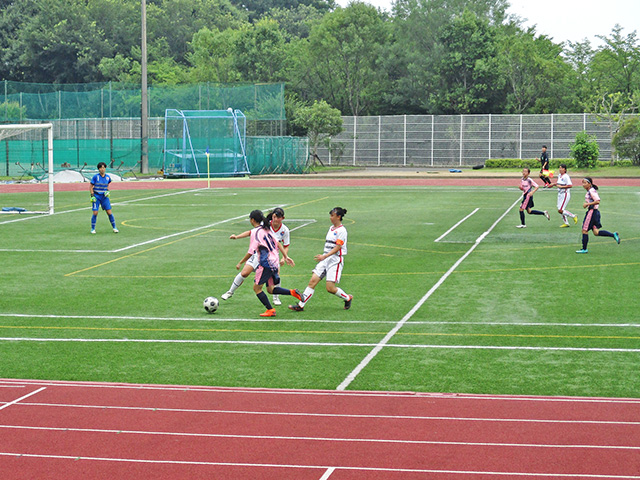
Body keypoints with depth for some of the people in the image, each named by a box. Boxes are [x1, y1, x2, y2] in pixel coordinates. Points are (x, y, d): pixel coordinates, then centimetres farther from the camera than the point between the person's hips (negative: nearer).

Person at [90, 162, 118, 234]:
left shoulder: (108, 177, 1)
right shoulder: (95, 177, -10)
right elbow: (91, 186, -4)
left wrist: (107, 191, 3)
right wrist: (92, 196, -11)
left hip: (104, 196, 3)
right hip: (96, 196, -3)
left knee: (109, 212, -2)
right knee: (95, 213, -7)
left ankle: (114, 227, 10)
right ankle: (93, 229, 8)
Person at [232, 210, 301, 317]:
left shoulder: (255, 232, -11)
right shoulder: (266, 229, 14)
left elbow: (251, 252, -14)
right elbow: (278, 243, 15)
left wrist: (240, 262, -3)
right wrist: (286, 257, 19)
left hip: (266, 263, -9)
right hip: (274, 262, 9)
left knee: (256, 287, 2)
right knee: (270, 289, 15)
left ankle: (270, 310, -1)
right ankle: (292, 292, -1)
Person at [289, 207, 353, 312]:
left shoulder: (341, 230, -11)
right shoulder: (331, 228, 14)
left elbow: (337, 247, -18)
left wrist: (324, 256, -26)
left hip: (336, 260, -8)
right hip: (325, 258, 8)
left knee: (330, 288, -10)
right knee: (313, 281, -4)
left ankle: (347, 298, 16)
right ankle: (301, 305, -5)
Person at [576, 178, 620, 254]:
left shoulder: (591, 191, -14)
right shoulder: (589, 191, 15)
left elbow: (597, 201, -22)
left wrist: (587, 204, -18)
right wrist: (586, 204, 13)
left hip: (592, 211, -10)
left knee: (584, 230, -2)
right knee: (596, 232, 7)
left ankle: (584, 249, 4)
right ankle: (613, 235, 4)